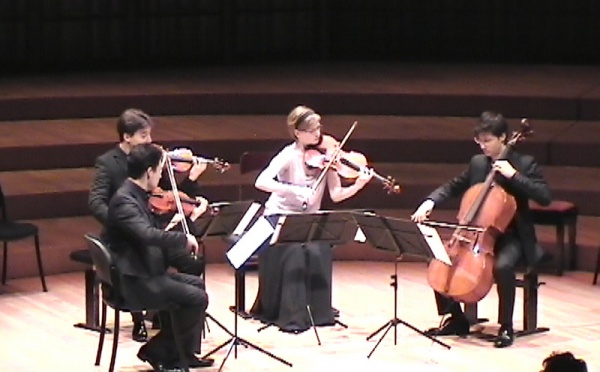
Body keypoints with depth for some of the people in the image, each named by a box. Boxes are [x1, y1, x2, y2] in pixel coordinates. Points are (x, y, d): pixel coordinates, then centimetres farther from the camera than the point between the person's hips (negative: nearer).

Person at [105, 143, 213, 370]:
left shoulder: (136, 196, 9)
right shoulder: (124, 201, -22)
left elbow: (154, 232, 16)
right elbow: (148, 235, -37)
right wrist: (183, 239, -25)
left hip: (147, 273, 11)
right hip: (133, 281, -11)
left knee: (195, 283, 21)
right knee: (197, 298, -10)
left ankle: (178, 353, 22)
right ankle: (159, 350, 4)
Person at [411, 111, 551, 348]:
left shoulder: (524, 163, -8)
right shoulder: (477, 163, 8)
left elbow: (544, 197, -18)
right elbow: (453, 186, 17)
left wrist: (513, 175, -25)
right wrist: (430, 202, -2)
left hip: (510, 237, -6)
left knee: (502, 266, -37)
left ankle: (506, 327, -19)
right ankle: (457, 319, 6)